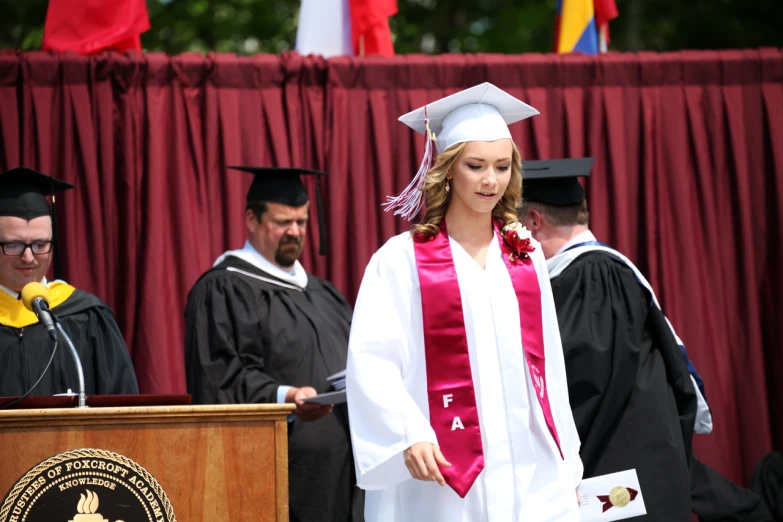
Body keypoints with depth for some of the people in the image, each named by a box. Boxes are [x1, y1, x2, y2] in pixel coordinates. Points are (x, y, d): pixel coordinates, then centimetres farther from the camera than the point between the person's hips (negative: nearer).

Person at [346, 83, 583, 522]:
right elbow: (372, 362, -10)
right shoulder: (402, 259, 0)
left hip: (532, 475, 3)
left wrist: (567, 467, 12)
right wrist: (409, 436, -25)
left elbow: (549, 366, 15)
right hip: (444, 478, -3)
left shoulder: (527, 256, 13)